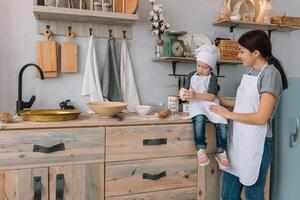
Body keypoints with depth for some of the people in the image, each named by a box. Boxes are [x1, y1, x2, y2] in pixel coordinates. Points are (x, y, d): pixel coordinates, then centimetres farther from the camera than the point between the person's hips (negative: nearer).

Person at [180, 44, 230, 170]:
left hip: (211, 104, 0)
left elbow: (211, 96, -11)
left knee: (222, 123, -24)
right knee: (199, 119, -35)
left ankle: (221, 153, -7)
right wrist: (185, 94, -8)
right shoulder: (191, 75, 14)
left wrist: (195, 95, -23)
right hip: (196, 104, 0)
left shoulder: (212, 78, 2)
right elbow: (188, 91, 17)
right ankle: (201, 149, -28)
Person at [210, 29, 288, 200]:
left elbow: (261, 117, -19)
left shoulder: (270, 73, -14)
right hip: (238, 139, 7)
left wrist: (228, 114, -11)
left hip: (256, 143, -7)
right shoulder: (252, 71, 11)